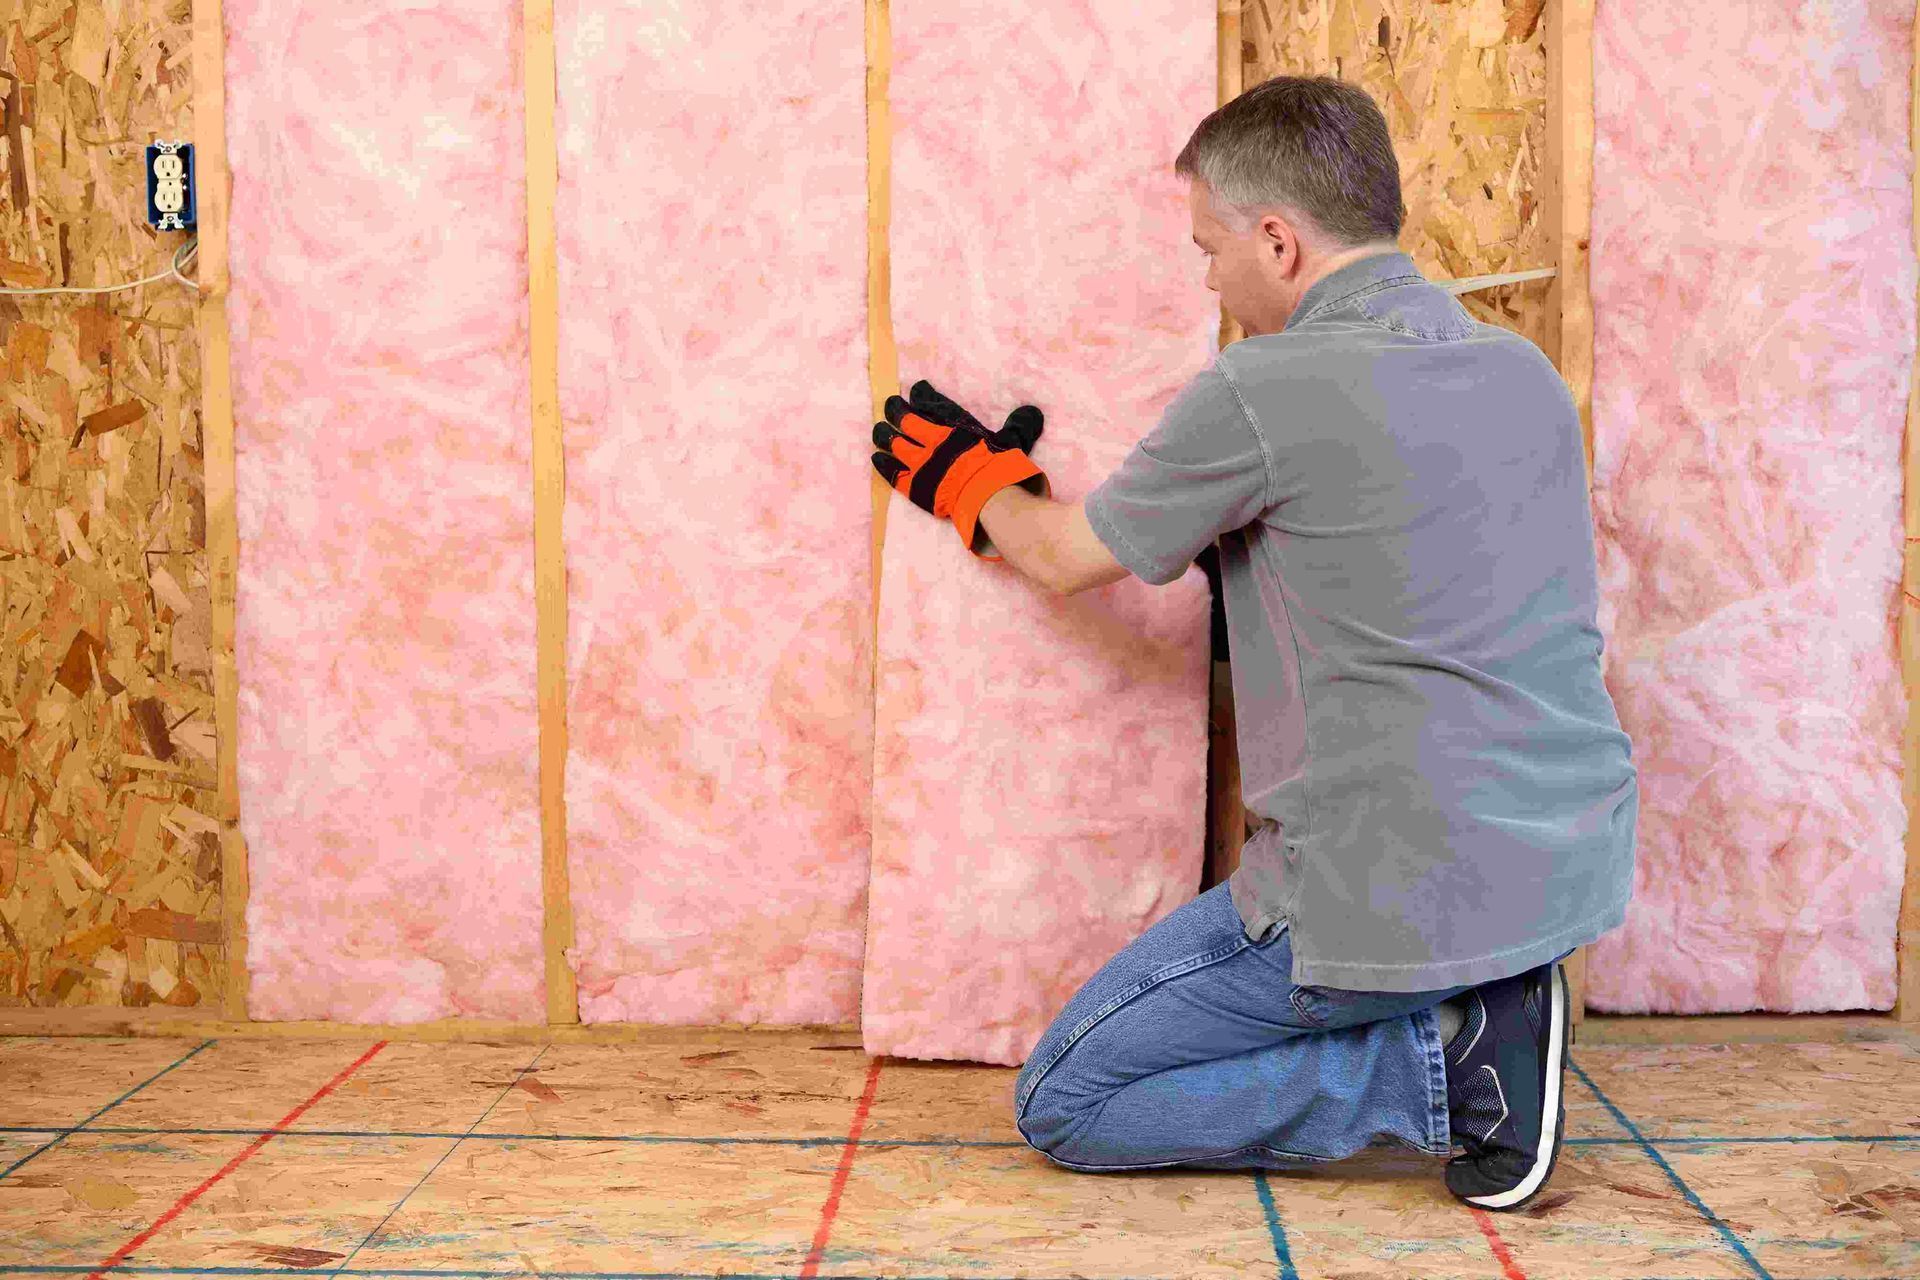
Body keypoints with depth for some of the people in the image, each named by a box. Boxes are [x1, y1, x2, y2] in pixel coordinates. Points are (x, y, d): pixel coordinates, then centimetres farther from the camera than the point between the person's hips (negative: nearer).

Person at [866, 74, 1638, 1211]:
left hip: (1402, 895, -8)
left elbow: (1071, 558, 0)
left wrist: (974, 482, 22)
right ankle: (1482, 1004, 12)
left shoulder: (1261, 393, -16)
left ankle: (1446, 1064, -4)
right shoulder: (1526, 370, 7)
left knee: (1063, 1105, 6)